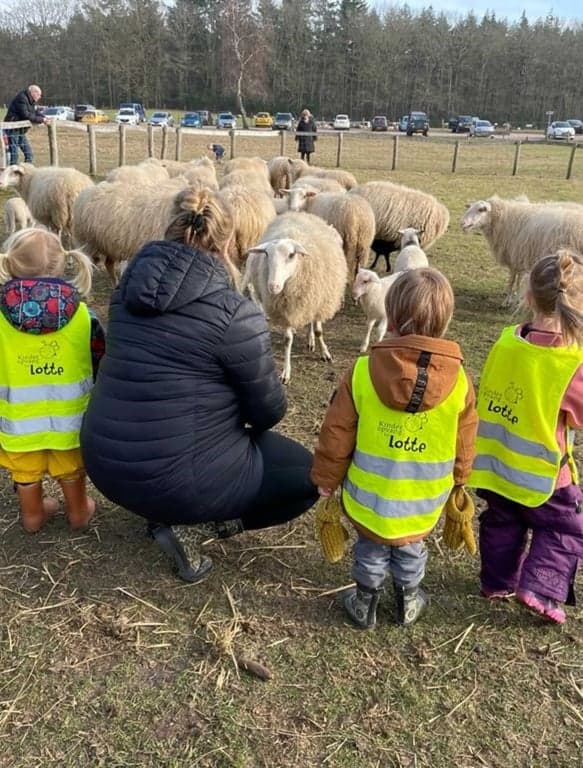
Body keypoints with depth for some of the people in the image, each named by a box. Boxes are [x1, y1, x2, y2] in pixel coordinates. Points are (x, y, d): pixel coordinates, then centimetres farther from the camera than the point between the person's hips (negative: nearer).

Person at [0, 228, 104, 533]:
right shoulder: (82, 315, -14)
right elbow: (100, 362, -2)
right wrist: (95, 399, 15)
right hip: (68, 417, 0)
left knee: (26, 474, 24)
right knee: (71, 471, 24)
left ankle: (32, 516, 44)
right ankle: (78, 512, 43)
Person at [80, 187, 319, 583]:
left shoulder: (131, 285, 2)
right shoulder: (236, 314, -18)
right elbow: (269, 411, -7)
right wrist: (254, 420, 18)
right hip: (174, 477, -7)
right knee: (307, 475, 11)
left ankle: (167, 514, 20)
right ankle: (191, 527, 3)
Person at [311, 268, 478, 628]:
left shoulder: (362, 372, -20)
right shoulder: (460, 382, -16)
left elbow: (336, 437, -12)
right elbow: (464, 450, -3)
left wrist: (326, 480, 4)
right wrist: (456, 483, 16)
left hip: (368, 498, -1)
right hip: (423, 505, 1)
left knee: (370, 550, 24)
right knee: (410, 551, 27)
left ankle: (365, 603, 41)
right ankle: (408, 602, 46)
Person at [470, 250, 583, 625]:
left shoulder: (505, 342, -11)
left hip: (494, 461, 5)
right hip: (541, 472, -4)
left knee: (502, 524, 25)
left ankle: (497, 581, 37)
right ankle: (541, 589, 11)